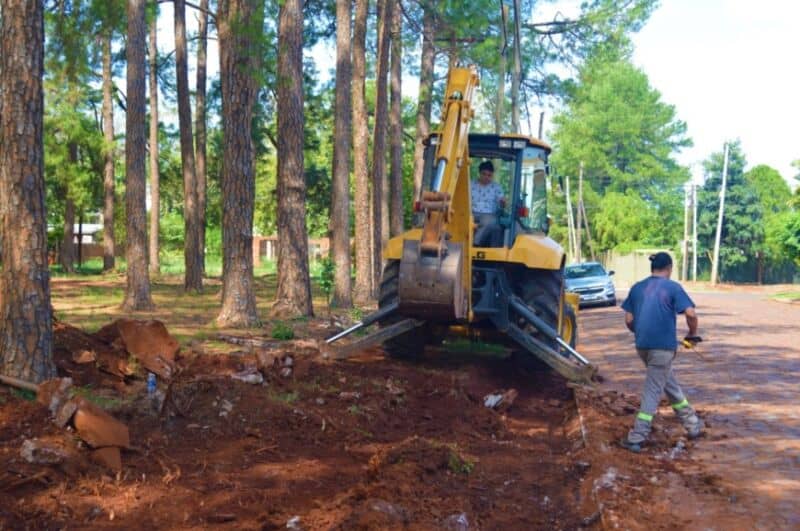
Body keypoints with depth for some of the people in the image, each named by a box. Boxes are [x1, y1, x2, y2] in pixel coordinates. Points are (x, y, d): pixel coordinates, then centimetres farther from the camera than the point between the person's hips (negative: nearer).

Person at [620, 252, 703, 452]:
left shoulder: (637, 287, 10)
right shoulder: (672, 287, -2)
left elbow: (628, 320, 8)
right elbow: (691, 313, -11)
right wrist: (692, 333, 6)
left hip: (642, 345, 5)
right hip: (663, 345, -5)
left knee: (670, 383, 20)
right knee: (653, 391, 1)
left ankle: (692, 424, 29)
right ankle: (637, 437, 1)